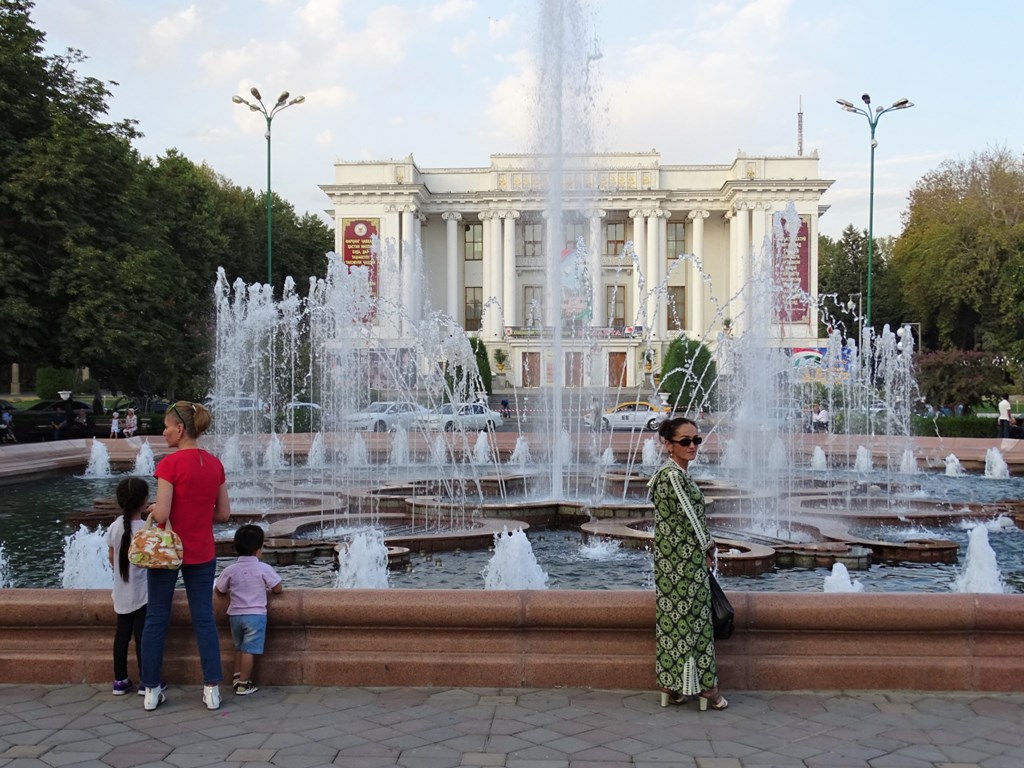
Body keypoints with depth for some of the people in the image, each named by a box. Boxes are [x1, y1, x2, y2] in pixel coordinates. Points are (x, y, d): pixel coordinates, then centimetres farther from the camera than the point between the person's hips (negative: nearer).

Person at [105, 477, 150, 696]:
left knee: (122, 634, 12)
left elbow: (111, 557, 10)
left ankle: (120, 680, 20)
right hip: (142, 592, -5)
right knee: (142, 635, 1)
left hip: (122, 592, 5)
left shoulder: (114, 527, 0)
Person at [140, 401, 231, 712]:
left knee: (156, 619, 9)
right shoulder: (215, 464, 1)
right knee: (204, 618, 9)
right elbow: (224, 514, 3)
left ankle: (151, 691, 15)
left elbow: (162, 514, -20)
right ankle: (212, 689, 8)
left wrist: (152, 509, 1)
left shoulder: (170, 463, -16)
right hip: (202, 554, 4)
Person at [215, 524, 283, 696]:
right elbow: (277, 589, -4)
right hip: (255, 615, -4)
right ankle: (243, 684, 1)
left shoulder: (230, 570, -1)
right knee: (249, 650, -1)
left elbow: (220, 590, 10)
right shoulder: (264, 568, -9)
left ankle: (237, 676, 26)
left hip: (235, 615, 4)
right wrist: (266, 588, 17)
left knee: (239, 647, 22)